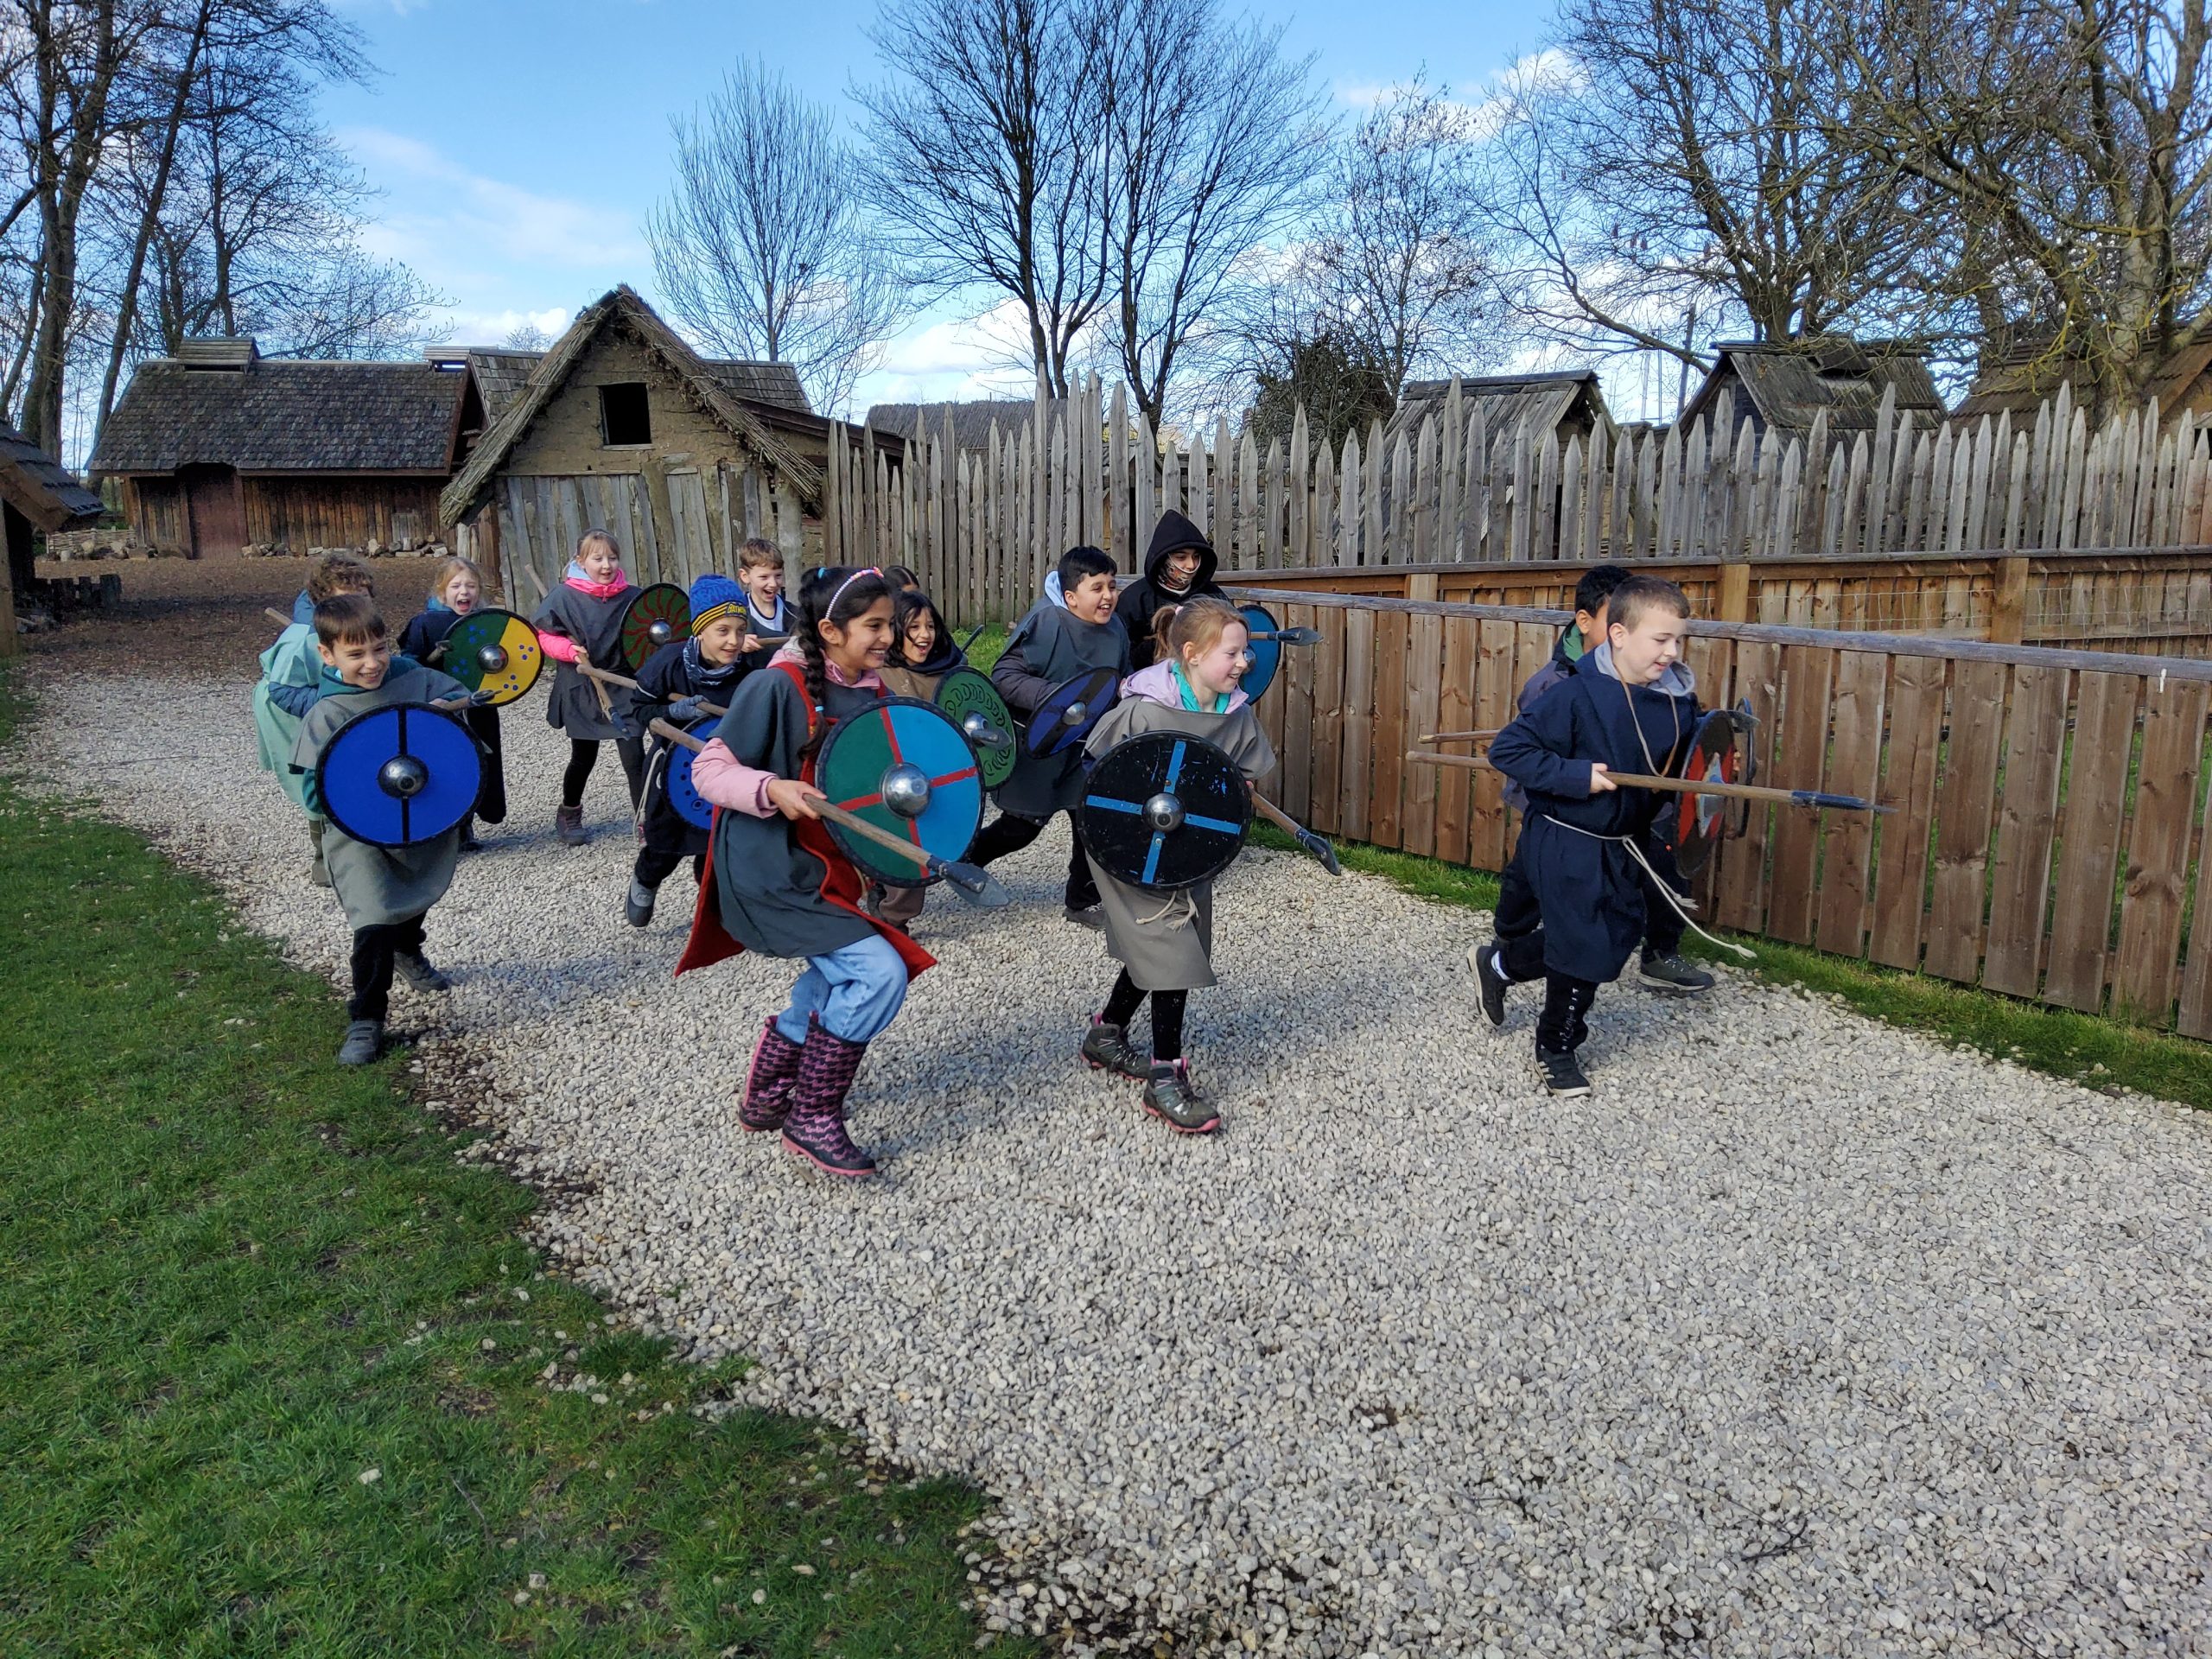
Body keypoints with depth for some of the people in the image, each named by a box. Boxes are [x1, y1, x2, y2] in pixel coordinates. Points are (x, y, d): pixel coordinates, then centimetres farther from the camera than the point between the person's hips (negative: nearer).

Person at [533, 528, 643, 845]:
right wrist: (569, 650, -21)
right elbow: (544, 636, -5)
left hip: (623, 687, 1)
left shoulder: (630, 597, -3)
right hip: (582, 689, -1)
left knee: (635, 757, -7)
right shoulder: (565, 596, -9)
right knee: (584, 757, 15)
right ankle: (568, 815, 39)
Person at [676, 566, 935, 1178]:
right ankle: (813, 1119, -1)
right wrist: (772, 790, -31)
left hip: (829, 863, 9)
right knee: (879, 972, -19)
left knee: (835, 981, 24)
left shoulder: (871, 693, 4)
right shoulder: (777, 687, -18)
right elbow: (708, 769, -15)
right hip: (770, 870, -9)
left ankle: (765, 1099, 47)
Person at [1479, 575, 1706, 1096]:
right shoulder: (1576, 695, -22)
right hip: (1567, 843, -7)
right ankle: (1557, 1049, 23)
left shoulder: (1680, 700, -3)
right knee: (1586, 949, -1)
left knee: (1622, 932, 17)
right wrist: (1575, 776, -27)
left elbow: (1685, 765, 13)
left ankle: (1500, 964, 38)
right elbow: (1506, 749, -22)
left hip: (1625, 844, 7)